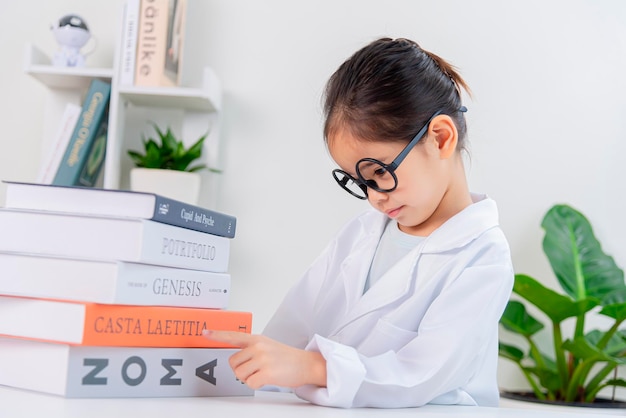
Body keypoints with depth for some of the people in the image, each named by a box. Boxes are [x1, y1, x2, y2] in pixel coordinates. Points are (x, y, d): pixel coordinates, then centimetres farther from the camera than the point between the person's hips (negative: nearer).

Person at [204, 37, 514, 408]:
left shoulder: (483, 257, -10)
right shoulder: (361, 232, 12)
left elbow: (420, 377, -19)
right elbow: (296, 321, 13)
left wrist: (310, 366, -28)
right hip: (328, 412, 6)